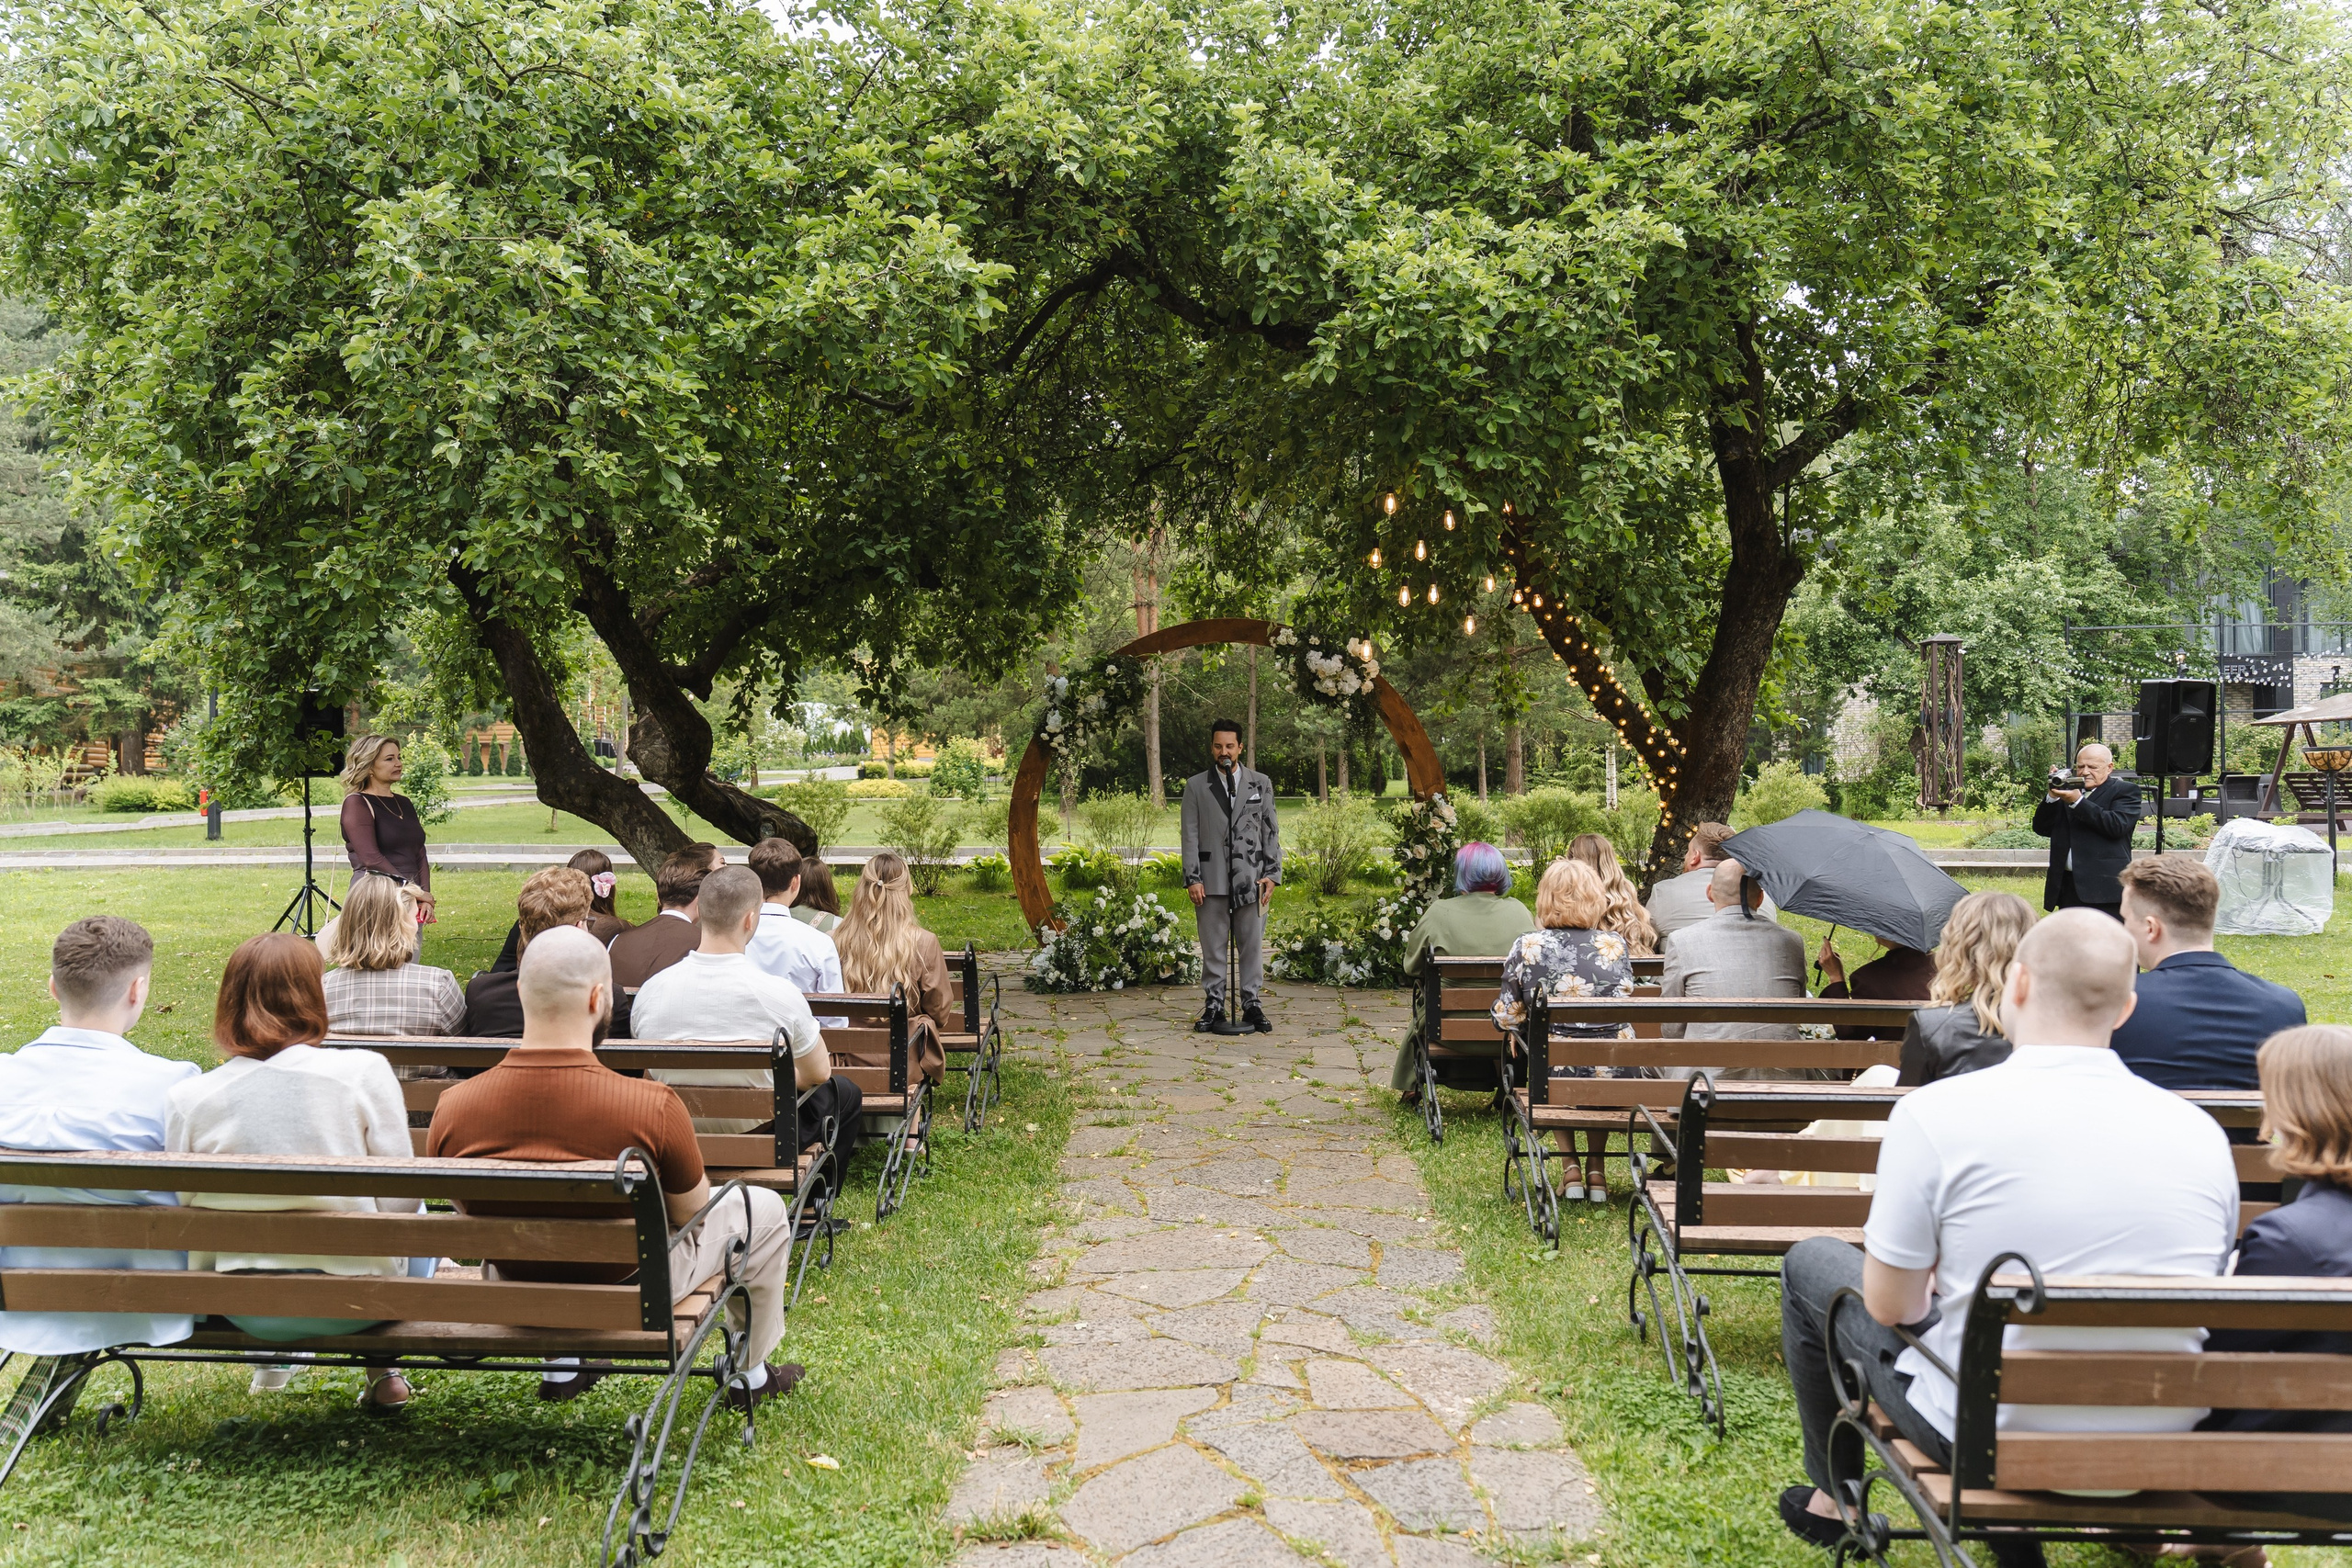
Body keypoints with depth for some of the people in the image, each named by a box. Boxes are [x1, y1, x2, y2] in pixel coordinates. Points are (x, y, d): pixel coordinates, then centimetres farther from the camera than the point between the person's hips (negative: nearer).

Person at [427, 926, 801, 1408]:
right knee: (763, 1209, 19)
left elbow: (467, 1212, 0)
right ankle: (752, 1376, 36)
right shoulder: (653, 1106, -31)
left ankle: (562, 1367, 45)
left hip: (513, 1296, 4)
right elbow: (690, 1211, -12)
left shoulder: (451, 1108, -20)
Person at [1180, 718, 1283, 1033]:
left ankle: (1251, 1004, 11)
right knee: (1212, 947, 3)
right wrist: (1192, 879, -5)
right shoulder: (1196, 786, 7)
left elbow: (1271, 832, 9)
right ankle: (1215, 1005, 11)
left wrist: (1272, 874, 1)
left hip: (1251, 878, 1)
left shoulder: (1261, 783, 10)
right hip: (1212, 880, 0)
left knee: (1252, 945, 3)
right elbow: (1190, 836, 3)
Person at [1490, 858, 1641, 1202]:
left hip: (1553, 1078, -1)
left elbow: (1505, 1018, 1)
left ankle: (1571, 1166, 27)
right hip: (1617, 1080, 2)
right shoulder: (1616, 945, 1)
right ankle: (1596, 1167, 33)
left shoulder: (1528, 947, -5)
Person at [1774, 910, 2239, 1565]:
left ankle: (1832, 1498, 39)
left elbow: (1889, 1306, -11)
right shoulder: (2203, 1132, -5)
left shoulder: (1934, 1112, -19)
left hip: (1982, 1433, -4)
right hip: (2162, 1452, 5)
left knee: (1811, 1261, 20)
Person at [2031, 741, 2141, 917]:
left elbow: (2118, 825, -15)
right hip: (2068, 887, 5)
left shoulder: (2126, 790, 3)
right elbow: (2042, 828, 12)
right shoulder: (2068, 790, 17)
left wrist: (2078, 802, -17)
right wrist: (2052, 796, -3)